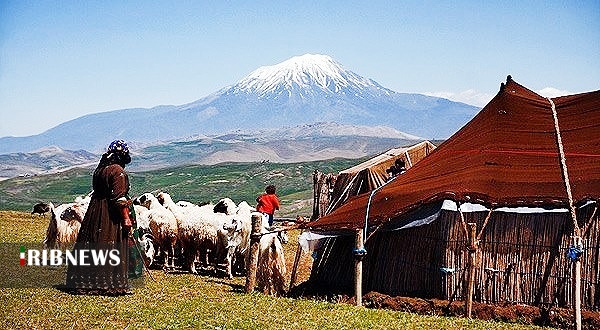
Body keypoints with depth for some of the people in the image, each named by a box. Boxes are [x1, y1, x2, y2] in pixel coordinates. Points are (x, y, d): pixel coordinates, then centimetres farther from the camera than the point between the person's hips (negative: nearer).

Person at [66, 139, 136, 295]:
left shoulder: (99, 169, 11)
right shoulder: (118, 171, -13)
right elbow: (120, 197, -18)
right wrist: (126, 218, -17)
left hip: (95, 213, 8)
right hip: (111, 217, -8)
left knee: (91, 247, 12)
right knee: (112, 249, -3)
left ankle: (85, 282, 18)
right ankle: (112, 284, -1)